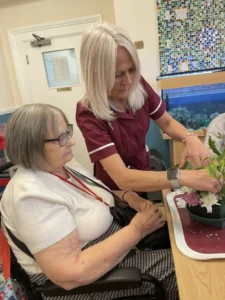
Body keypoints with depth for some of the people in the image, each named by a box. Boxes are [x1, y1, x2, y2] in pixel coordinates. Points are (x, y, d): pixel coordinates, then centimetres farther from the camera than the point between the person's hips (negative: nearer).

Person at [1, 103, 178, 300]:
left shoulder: (65, 164, -2)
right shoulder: (32, 195, -29)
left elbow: (96, 195, 12)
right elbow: (70, 275, -31)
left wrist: (129, 197, -9)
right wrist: (137, 229, -27)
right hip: (85, 279, -7)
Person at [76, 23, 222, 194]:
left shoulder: (138, 86, -15)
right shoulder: (89, 114, -28)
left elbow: (167, 122, -2)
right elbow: (122, 178, -35)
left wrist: (190, 138, -23)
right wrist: (182, 177, -44)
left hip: (145, 173, 4)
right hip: (117, 192, -4)